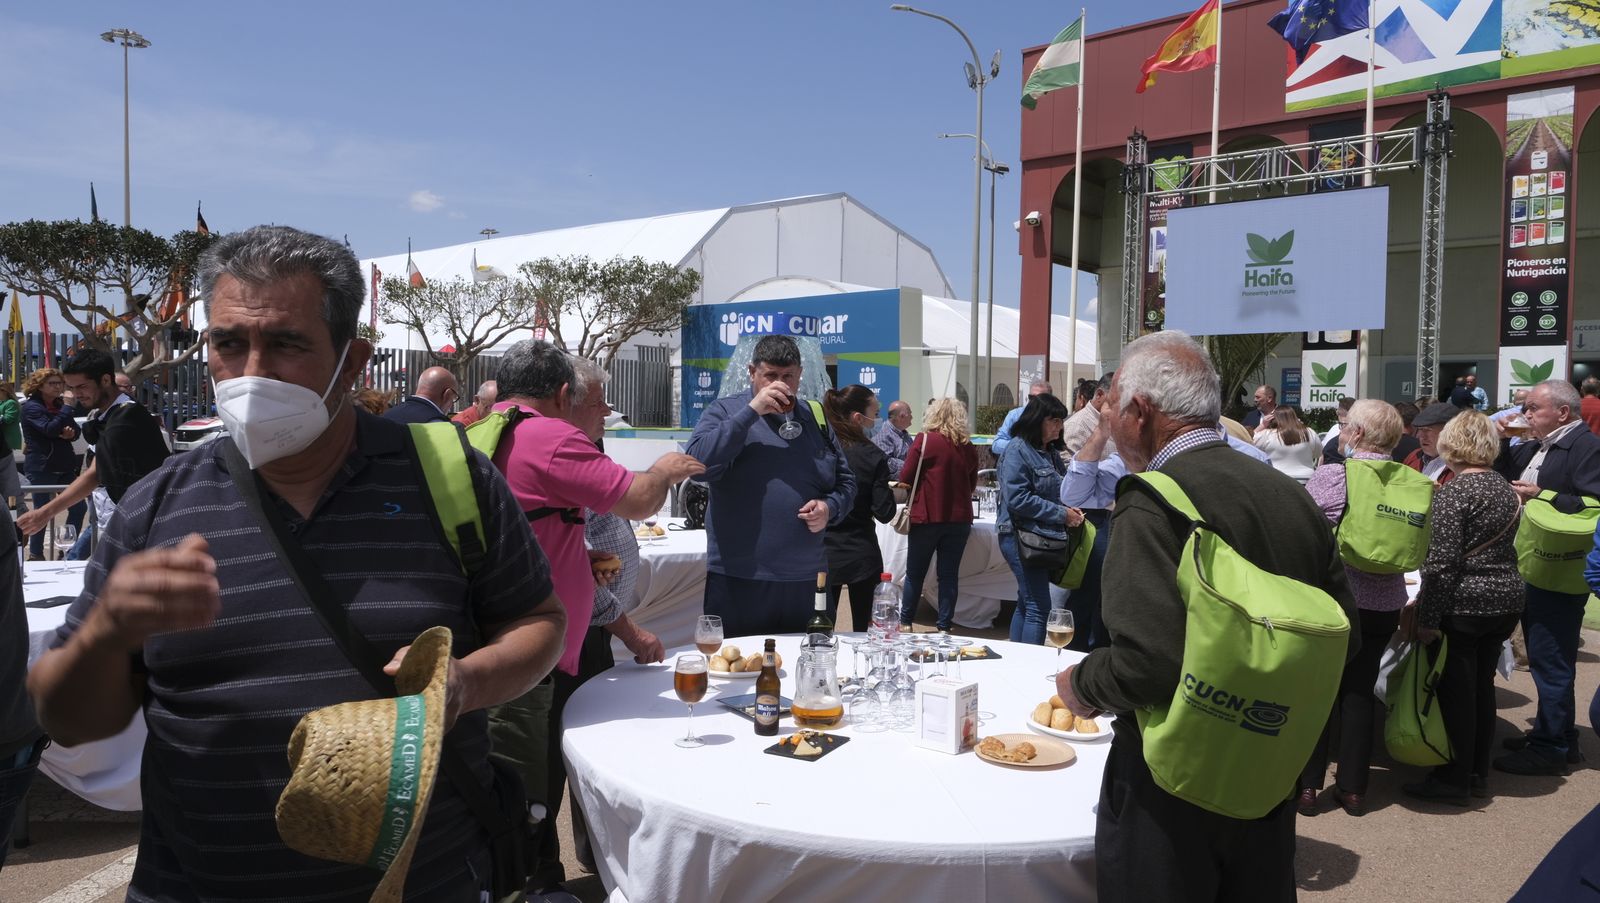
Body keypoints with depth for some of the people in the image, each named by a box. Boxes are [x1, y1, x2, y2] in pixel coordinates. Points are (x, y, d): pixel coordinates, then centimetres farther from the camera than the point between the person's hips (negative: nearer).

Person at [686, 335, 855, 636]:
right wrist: (752, 411, -18)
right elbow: (698, 463, -18)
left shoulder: (816, 418, 12)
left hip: (805, 578, 4)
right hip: (738, 577, -4)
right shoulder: (725, 411, 0)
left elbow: (845, 481, 18)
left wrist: (830, 507, -4)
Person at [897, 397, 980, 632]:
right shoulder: (968, 447, 2)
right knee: (949, 574, 9)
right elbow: (972, 485, 13)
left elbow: (905, 478, -6)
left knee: (915, 573, 10)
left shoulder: (925, 440, -9)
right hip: (960, 518, 3)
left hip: (927, 517, -3)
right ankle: (944, 625, 12)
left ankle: (906, 622, 20)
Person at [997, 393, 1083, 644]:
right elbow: (1017, 499, -20)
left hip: (1045, 537, 9)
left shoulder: (1051, 452, 15)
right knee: (1038, 606, -10)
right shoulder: (1017, 450, -12)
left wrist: (1070, 510, 2)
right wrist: (1061, 514, -16)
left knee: (1026, 604, 15)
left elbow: (1059, 491, 24)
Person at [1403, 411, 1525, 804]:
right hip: (1507, 598, 8)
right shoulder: (1507, 490, 10)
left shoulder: (1452, 493, -15)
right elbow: (1503, 547, 16)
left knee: (1456, 691, 2)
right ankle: (1477, 774, 26)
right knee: (1482, 687, 16)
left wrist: (1427, 619, -15)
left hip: (1464, 603, -8)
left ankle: (1454, 780, 11)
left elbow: (1441, 563, -20)